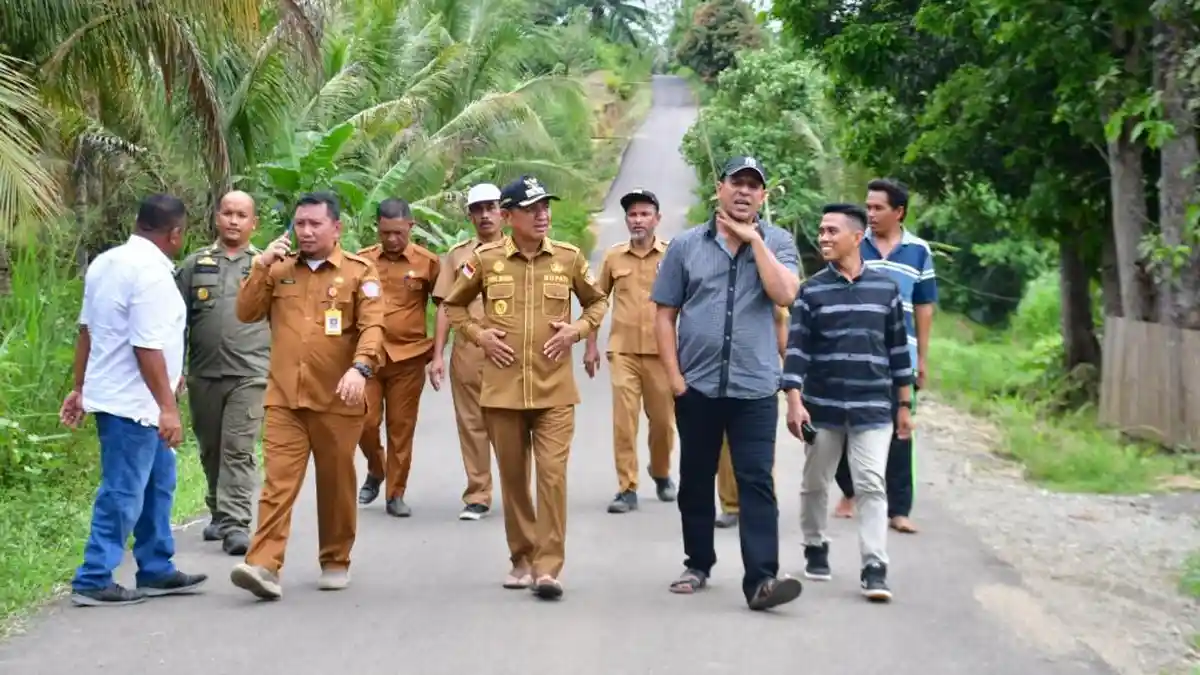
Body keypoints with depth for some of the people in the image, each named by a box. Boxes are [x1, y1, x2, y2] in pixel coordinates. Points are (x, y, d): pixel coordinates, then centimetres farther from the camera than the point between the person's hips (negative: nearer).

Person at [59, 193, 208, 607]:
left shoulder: (106, 262, 9)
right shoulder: (151, 272, -19)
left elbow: (86, 329, 15)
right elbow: (147, 348, -24)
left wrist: (80, 388, 21)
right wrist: (168, 407, -21)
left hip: (114, 394, 10)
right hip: (132, 402, -10)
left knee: (156, 484, 17)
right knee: (123, 494, -3)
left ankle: (156, 571, 23)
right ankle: (93, 581, 2)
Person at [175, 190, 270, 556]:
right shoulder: (195, 264, 9)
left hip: (249, 374, -3)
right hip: (203, 374, 3)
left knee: (239, 450, -10)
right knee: (211, 450, 13)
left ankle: (235, 523, -12)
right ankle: (219, 513, 28)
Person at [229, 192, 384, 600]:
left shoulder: (359, 271, 0)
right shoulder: (279, 269, 11)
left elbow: (372, 327, -10)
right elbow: (246, 313, 7)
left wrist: (360, 367, -28)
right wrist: (261, 266, -4)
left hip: (336, 400, -2)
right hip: (284, 398, 2)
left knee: (336, 485, 10)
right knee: (277, 481, -8)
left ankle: (336, 562, 24)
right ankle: (264, 566, -15)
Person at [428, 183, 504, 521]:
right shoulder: (457, 255, 10)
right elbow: (445, 307, 9)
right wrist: (438, 354, 1)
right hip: (467, 351, 2)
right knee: (471, 423, 4)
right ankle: (477, 495, 11)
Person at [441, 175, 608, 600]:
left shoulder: (569, 258, 1)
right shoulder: (485, 259, -1)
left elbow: (598, 302, 16)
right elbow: (453, 305, 14)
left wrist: (577, 330, -1)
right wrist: (478, 334, -2)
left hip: (555, 390, -1)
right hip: (503, 389, 1)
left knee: (553, 473, -9)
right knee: (512, 477, 9)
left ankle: (547, 567, -5)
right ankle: (522, 559, 24)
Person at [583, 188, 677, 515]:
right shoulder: (613, 256, 5)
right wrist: (590, 345, 9)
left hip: (660, 351, -1)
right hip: (623, 351, 1)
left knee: (662, 419, 10)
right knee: (623, 420, -6)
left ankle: (661, 473, 35)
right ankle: (627, 489, -1)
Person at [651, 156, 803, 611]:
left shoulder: (777, 242, 4)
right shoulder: (686, 245, 6)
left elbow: (784, 294, -14)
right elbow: (665, 315, 6)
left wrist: (754, 240, -11)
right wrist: (674, 375, -3)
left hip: (755, 387, -2)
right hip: (697, 385, 2)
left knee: (756, 483, -8)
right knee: (695, 480, 12)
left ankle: (761, 579, -11)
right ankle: (698, 564, 27)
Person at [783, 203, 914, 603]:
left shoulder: (885, 288, 3)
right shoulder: (811, 291, 0)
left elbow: (898, 349, 9)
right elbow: (797, 349, -5)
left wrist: (903, 406, 9)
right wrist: (794, 402, -15)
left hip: (873, 408, 0)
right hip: (822, 406, 0)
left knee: (871, 485, -7)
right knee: (815, 483, 11)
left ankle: (874, 568, -7)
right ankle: (815, 548, 32)